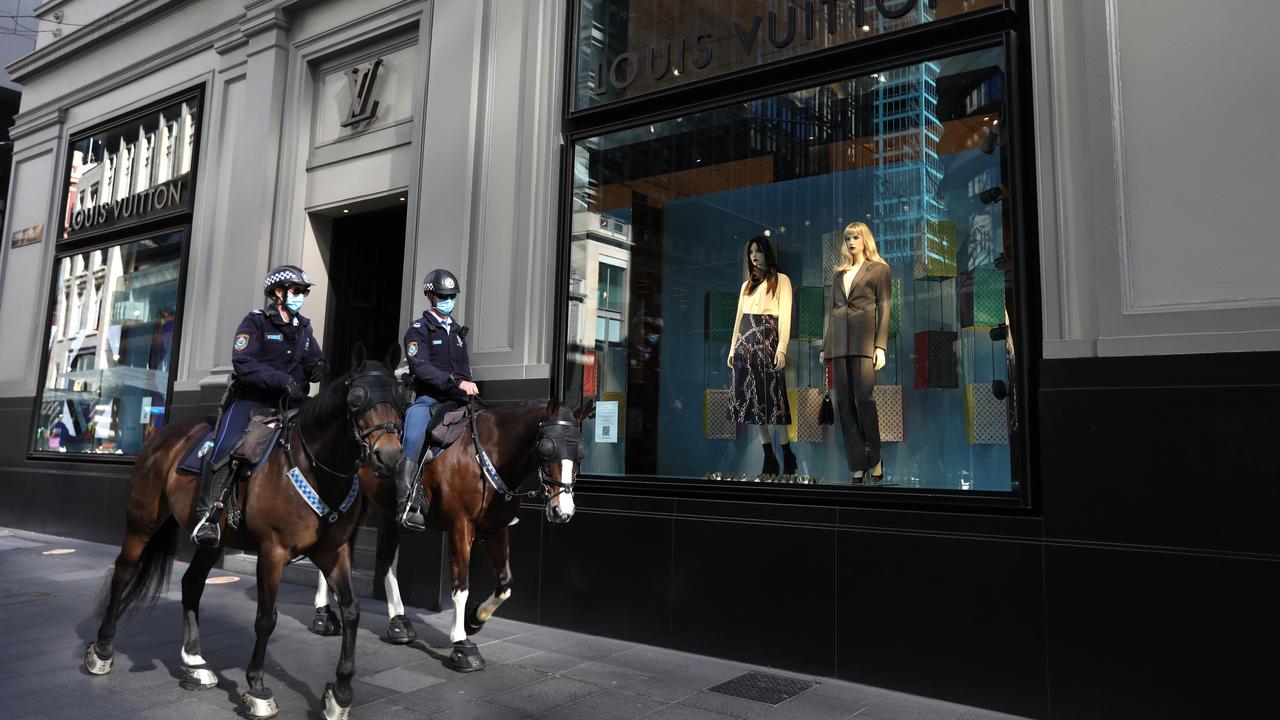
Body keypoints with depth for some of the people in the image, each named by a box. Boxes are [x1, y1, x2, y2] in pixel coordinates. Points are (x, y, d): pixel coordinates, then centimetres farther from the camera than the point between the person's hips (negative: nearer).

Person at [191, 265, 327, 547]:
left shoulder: (304, 328, 15)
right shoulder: (256, 321, -3)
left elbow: (314, 361, 14)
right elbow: (243, 364, -15)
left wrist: (318, 368, -12)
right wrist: (282, 379, -26)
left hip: (289, 402, 5)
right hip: (250, 399, -5)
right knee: (225, 447, -24)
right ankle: (207, 516, -18)